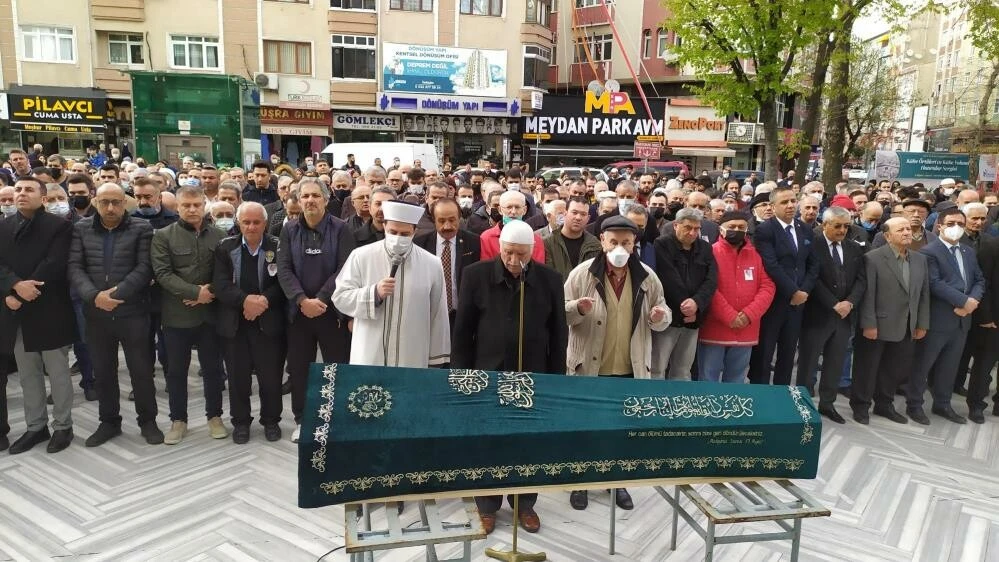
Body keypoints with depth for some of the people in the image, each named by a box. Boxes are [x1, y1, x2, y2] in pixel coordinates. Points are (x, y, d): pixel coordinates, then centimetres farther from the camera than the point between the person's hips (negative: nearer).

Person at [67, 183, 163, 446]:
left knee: (141, 369, 4)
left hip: (132, 312, -3)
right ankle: (109, 422, 28)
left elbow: (144, 267, -9)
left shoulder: (142, 228, -1)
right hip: (96, 314, 3)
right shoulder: (81, 229, 8)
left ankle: (148, 421, 19)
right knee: (102, 372, 13)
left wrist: (116, 293, -17)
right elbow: (74, 267, 0)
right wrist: (94, 296, -16)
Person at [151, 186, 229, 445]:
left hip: (210, 312, 1)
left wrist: (210, 293, -13)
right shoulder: (163, 236, -1)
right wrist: (196, 292, -17)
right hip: (177, 314, -1)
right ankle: (178, 420, 23)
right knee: (176, 370, 9)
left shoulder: (219, 236, 4)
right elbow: (163, 273, -10)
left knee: (213, 368, 10)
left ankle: (214, 416, 24)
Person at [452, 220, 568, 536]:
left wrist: (556, 379, 1)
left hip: (533, 377, 1)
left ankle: (525, 504, 31)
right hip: (487, 374, -1)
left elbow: (558, 334, 3)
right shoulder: (476, 275, -6)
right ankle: (487, 505, 28)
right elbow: (462, 331, -3)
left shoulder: (550, 280, -2)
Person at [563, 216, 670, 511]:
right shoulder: (582, 273, -8)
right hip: (589, 366, -2)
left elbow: (661, 316, 8)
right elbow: (560, 313, -6)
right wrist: (578, 308, -28)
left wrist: (660, 317, -16)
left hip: (631, 368, 2)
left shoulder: (647, 276, 0)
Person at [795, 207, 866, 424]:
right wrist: (834, 305, -16)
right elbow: (813, 279, -14)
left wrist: (849, 302, -10)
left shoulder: (855, 249, 11)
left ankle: (827, 404, 24)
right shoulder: (812, 245, -7)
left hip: (845, 315, 5)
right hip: (817, 314, -5)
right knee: (808, 363, 3)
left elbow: (861, 280, 7)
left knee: (836, 364, 12)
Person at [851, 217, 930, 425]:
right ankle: (860, 406, 21)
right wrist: (868, 324, -17)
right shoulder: (873, 258, -11)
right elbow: (867, 294, -14)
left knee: (896, 369, 16)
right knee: (867, 368, 7)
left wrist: (922, 324, 6)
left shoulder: (920, 259, 8)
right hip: (877, 326, -6)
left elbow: (924, 293, 10)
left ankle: (884, 404, 33)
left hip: (907, 328, 6)